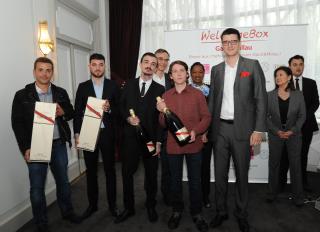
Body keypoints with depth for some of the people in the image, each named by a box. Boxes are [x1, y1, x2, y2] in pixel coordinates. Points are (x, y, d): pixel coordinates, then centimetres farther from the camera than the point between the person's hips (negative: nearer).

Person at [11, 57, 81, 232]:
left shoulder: (61, 93, 5)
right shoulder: (22, 95, -4)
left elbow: (71, 114, 12)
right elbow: (17, 123, -5)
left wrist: (63, 112, -12)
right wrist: (25, 148, -13)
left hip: (58, 145, 3)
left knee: (63, 181, 17)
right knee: (37, 187, 7)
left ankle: (67, 212, 38)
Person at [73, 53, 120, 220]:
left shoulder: (113, 86, 3)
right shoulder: (83, 87, 6)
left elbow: (119, 109, 3)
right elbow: (77, 112, 4)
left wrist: (109, 109, -18)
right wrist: (77, 134, -4)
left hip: (107, 133, -1)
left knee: (110, 169, 8)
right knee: (91, 170, 11)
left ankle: (112, 204, 23)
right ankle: (92, 204, 27)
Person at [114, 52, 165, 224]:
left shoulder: (160, 89, 2)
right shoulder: (129, 85, 8)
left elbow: (161, 118, -2)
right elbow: (121, 107, 10)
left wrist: (158, 141, -6)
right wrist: (128, 118, -11)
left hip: (150, 138, -1)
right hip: (130, 137, 2)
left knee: (151, 174, 10)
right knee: (127, 173, 9)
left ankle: (151, 206, 32)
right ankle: (128, 208, 28)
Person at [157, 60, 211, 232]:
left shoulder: (197, 94, 0)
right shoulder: (165, 96, 4)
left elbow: (206, 117, -2)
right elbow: (163, 124, 5)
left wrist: (195, 131, -17)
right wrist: (162, 112, -15)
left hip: (193, 145, -1)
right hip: (173, 145, 2)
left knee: (195, 180, 9)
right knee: (175, 180, 13)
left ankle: (196, 213, 28)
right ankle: (176, 211, 32)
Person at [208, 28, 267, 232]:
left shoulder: (252, 65, 0)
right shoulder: (216, 69, 11)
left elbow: (261, 99, -4)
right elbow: (212, 100, 12)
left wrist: (258, 129, -11)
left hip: (242, 129, -3)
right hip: (220, 129, 3)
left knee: (242, 174, 9)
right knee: (220, 174, 11)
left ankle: (242, 214, 28)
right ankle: (221, 211, 29)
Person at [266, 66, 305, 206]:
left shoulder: (298, 95, -2)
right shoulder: (270, 95, -3)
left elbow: (302, 115, 1)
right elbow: (266, 116, -2)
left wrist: (293, 130, -11)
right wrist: (277, 131, -11)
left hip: (294, 134, 0)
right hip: (275, 134, 0)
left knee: (295, 164, 4)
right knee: (274, 164, 7)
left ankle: (298, 196, 19)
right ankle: (272, 193, 22)